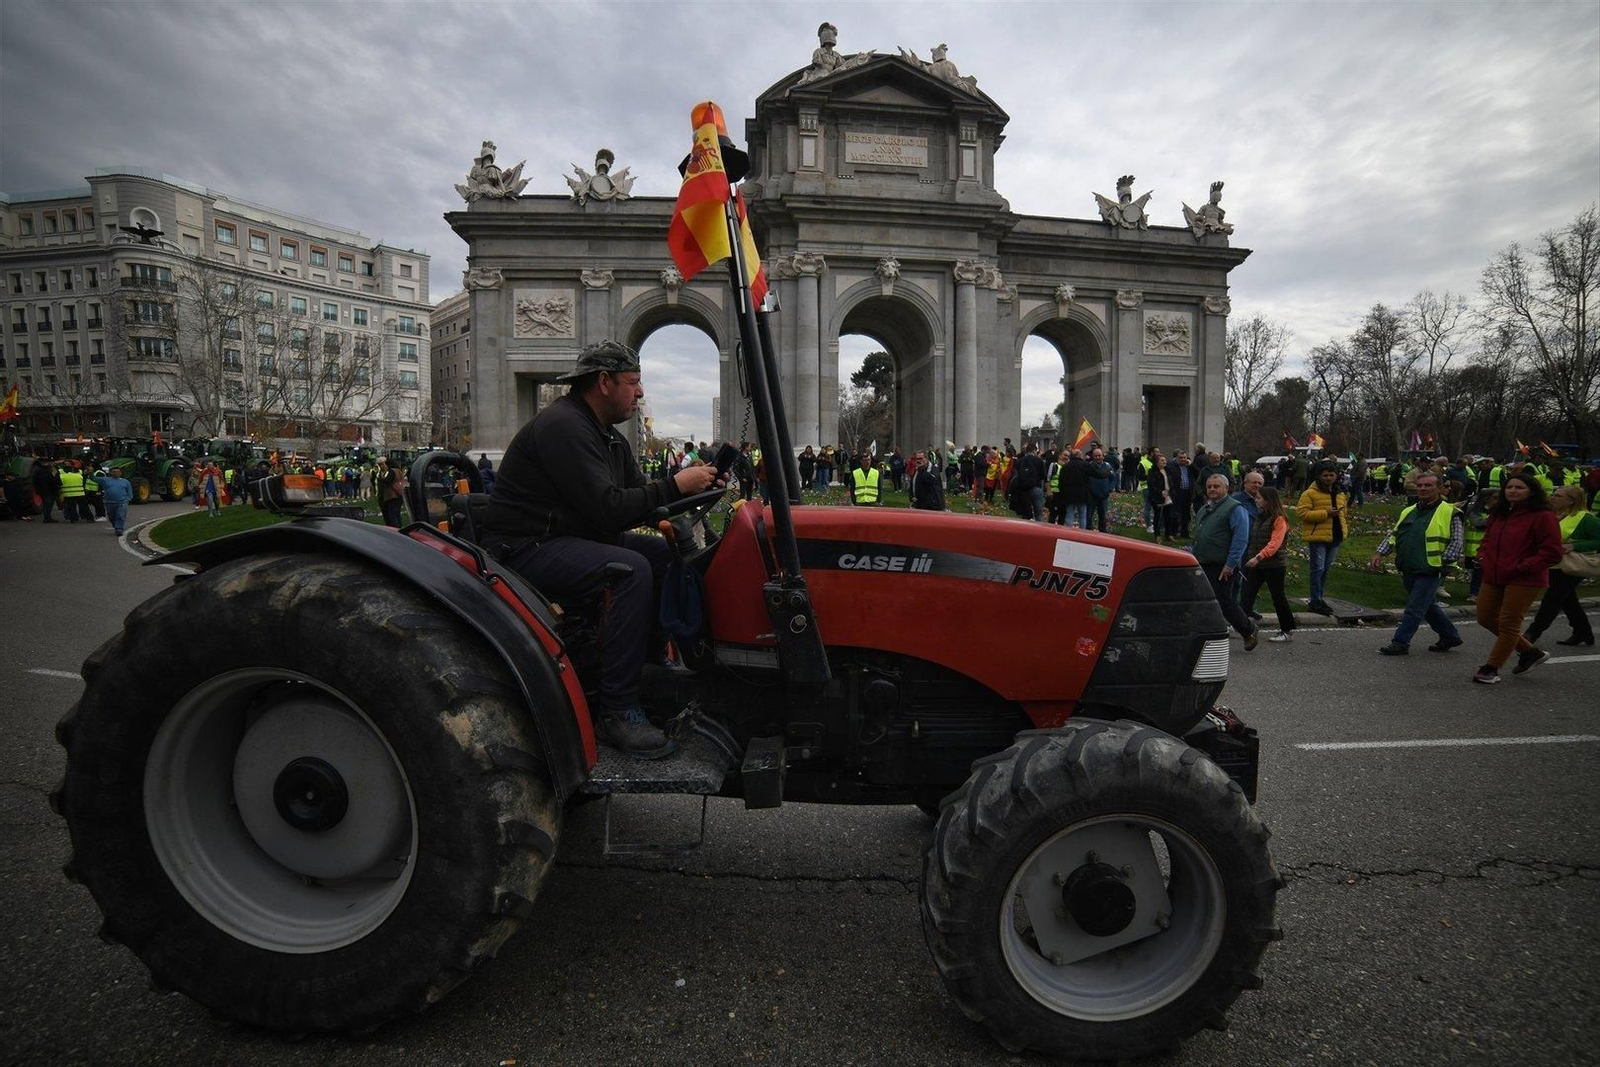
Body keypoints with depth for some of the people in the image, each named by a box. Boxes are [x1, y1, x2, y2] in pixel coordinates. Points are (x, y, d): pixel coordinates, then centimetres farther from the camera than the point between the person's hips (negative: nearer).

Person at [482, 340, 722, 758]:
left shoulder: (610, 438, 15)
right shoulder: (562, 427, -18)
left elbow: (637, 493, 12)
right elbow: (608, 509, -27)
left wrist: (693, 484, -4)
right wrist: (675, 486, -20)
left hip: (577, 537, 10)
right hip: (528, 548, -10)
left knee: (671, 554, -1)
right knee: (631, 569, -31)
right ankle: (617, 711, -25)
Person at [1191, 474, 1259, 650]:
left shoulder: (1234, 508, -8)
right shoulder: (1204, 509, 18)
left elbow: (1241, 539, -15)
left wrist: (1230, 565, -20)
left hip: (1221, 566, -8)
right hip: (1202, 564, 8)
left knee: (1224, 601, -4)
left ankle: (1249, 632, 18)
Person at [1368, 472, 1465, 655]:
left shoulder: (1450, 512, -5)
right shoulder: (1409, 511, 14)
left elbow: (1458, 541, -7)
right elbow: (1393, 535, 16)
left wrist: (1443, 561, -14)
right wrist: (1379, 553, 4)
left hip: (1429, 572, -7)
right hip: (1408, 571, 7)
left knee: (1414, 609, -5)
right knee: (1429, 606, 19)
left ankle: (1400, 642, 0)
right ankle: (1450, 636, 35)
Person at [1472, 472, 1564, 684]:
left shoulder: (1543, 516, -11)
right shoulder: (1498, 514, 11)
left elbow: (1552, 553, -14)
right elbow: (1487, 540, 25)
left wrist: (1520, 567, -19)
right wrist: (1483, 558, 6)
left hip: (1524, 580, -8)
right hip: (1493, 577, 8)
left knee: (1508, 623, -2)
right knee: (1486, 619, 12)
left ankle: (1491, 668, 8)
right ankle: (1530, 651, 31)